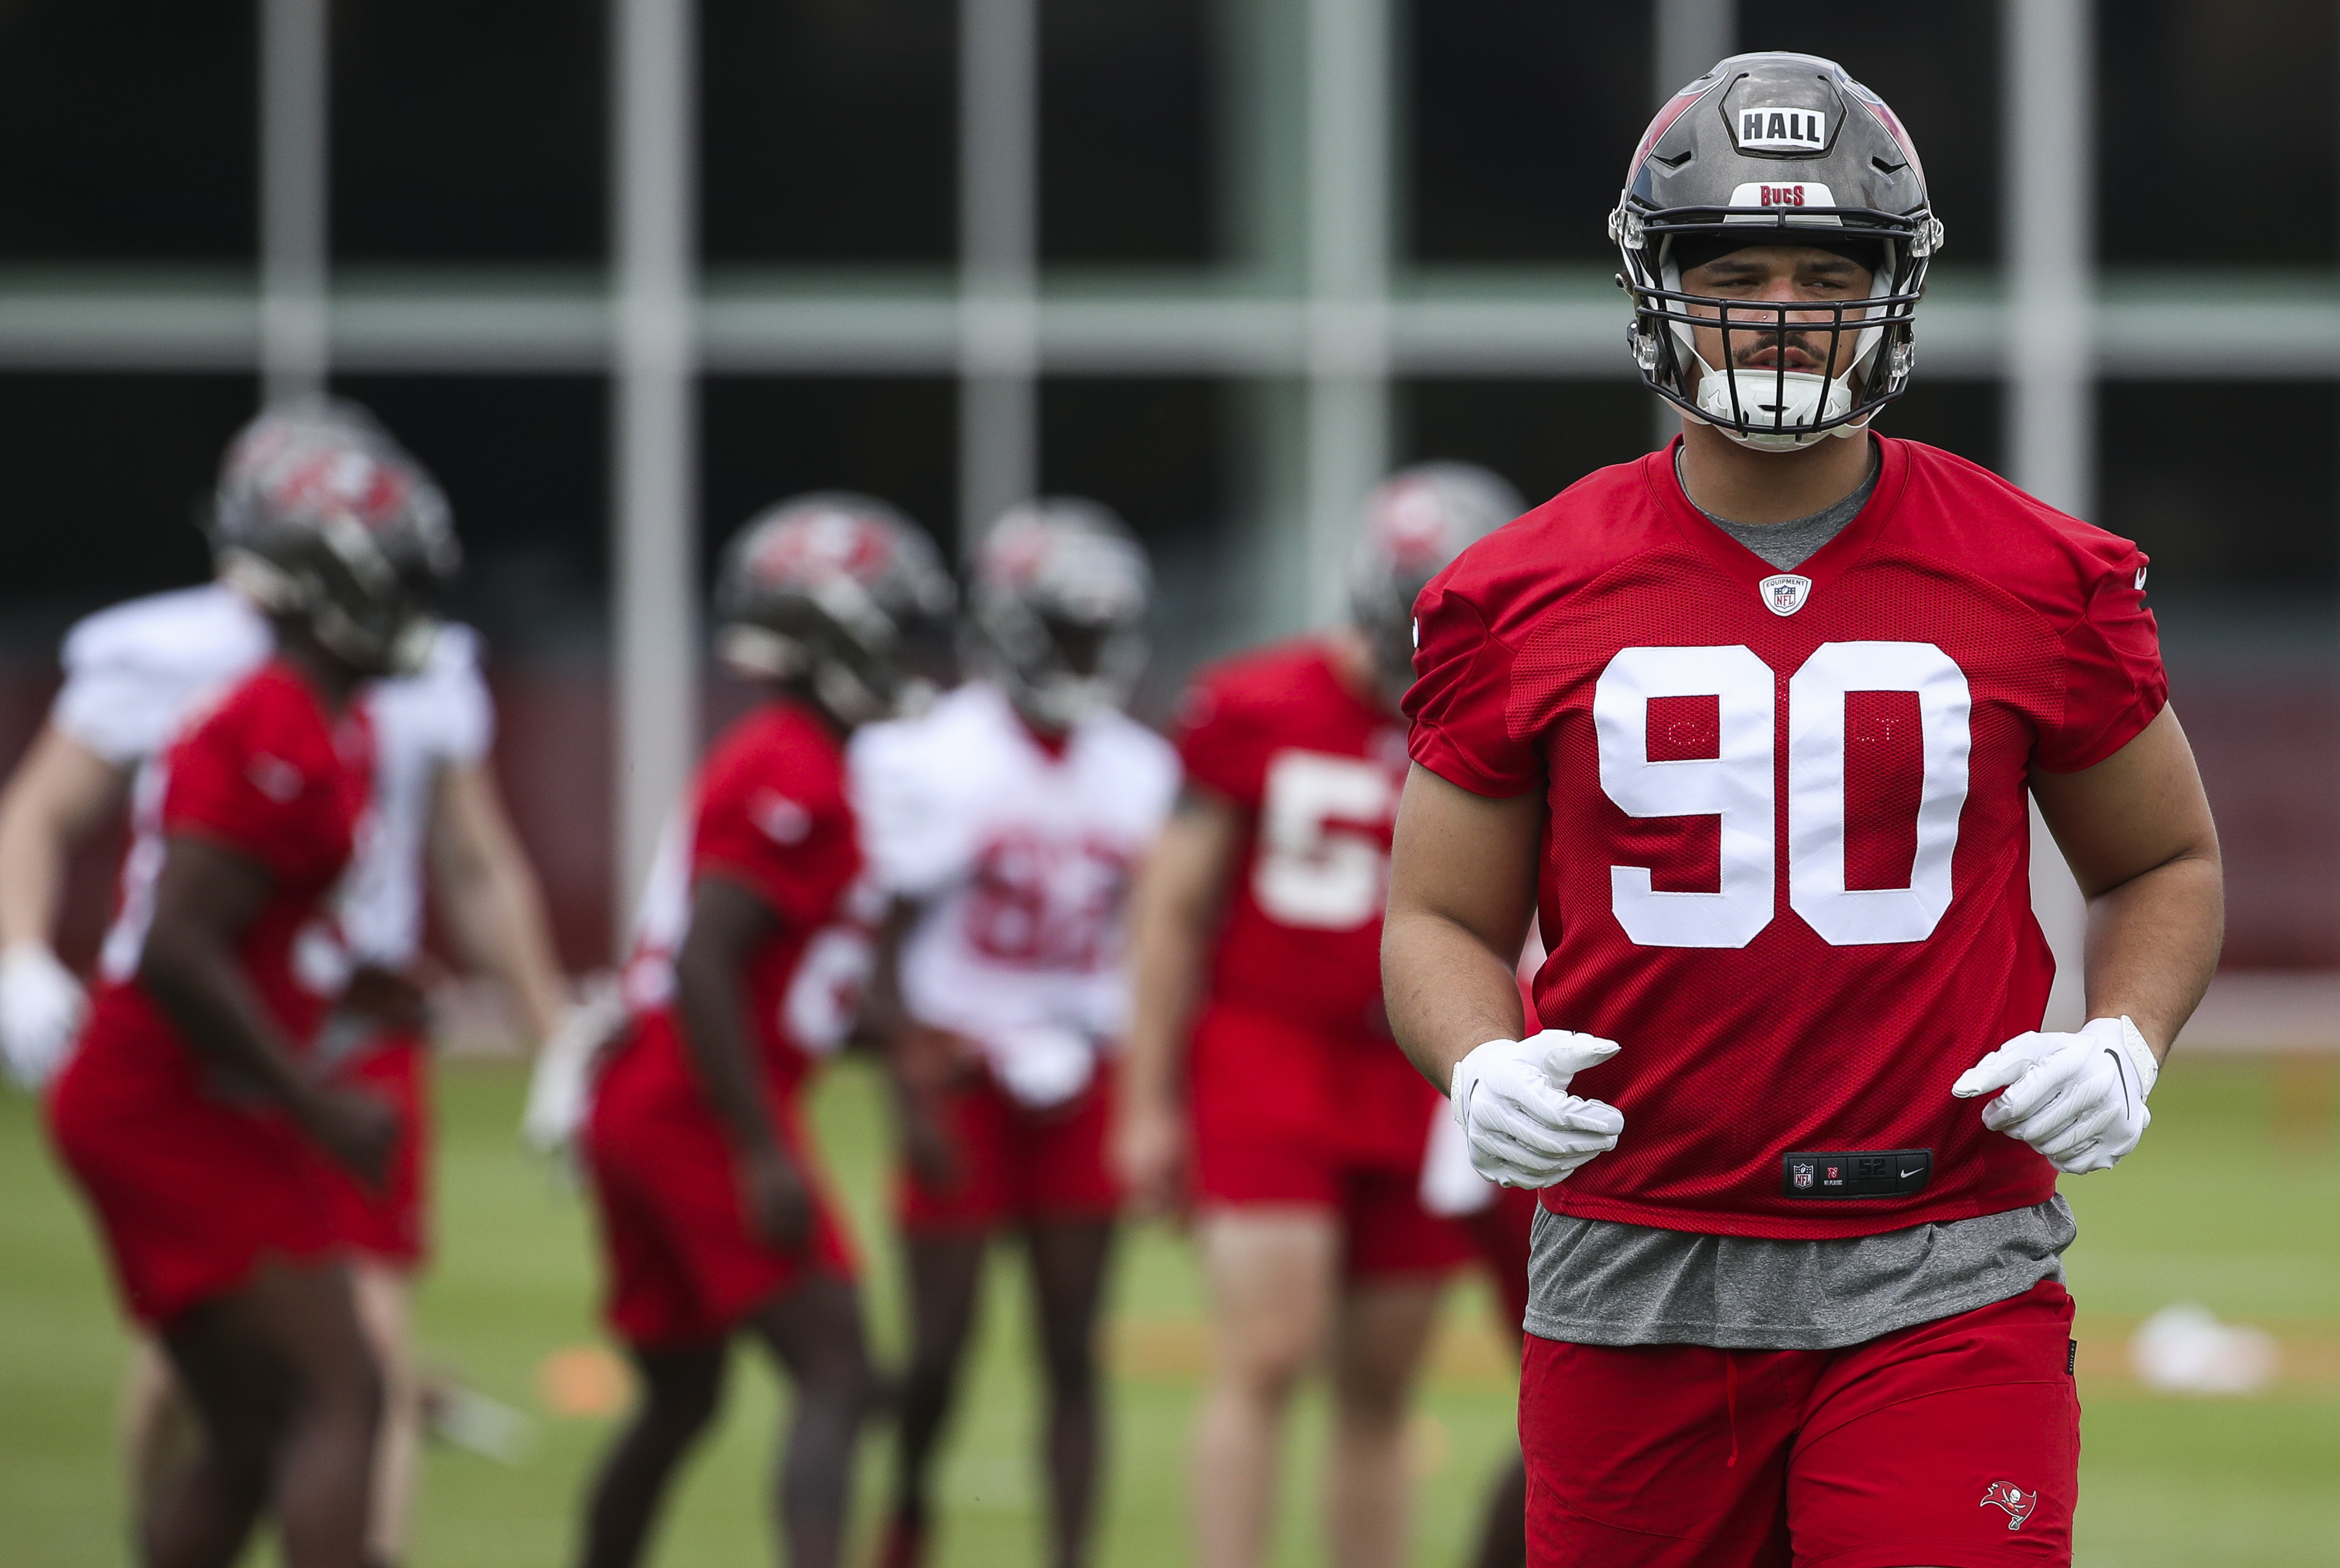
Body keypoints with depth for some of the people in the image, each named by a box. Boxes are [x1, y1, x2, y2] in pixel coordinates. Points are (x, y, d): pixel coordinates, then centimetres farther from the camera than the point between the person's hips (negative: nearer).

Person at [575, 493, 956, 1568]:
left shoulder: (761, 759, 16)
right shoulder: (798, 778, -14)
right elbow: (702, 970, -21)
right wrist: (765, 1156, -23)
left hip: (642, 1106, 10)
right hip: (704, 1116, -10)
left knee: (680, 1401, 20)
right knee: (837, 1380, -14)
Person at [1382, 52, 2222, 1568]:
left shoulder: (2039, 586, 2)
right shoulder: (1526, 598, 3)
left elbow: (2167, 862, 15)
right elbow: (1443, 917, 11)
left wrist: (2122, 1048, -4)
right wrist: (1482, 1070, -11)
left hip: (1943, 1285, -1)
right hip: (1636, 1276, 2)